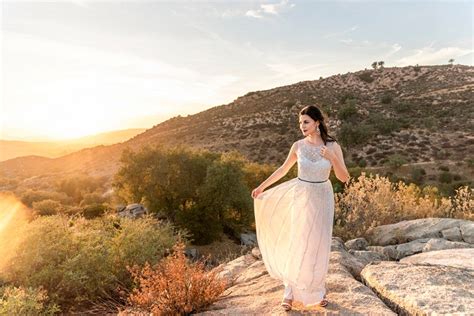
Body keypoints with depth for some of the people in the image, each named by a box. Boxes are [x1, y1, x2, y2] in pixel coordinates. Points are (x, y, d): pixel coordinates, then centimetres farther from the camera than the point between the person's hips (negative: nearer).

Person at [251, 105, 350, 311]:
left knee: (318, 246, 8)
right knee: (297, 244, 2)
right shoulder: (298, 146, -5)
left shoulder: (333, 146, -9)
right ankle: (290, 292, 15)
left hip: (322, 199, 0)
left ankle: (317, 290, 29)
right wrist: (262, 186, 11)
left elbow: (344, 178, -8)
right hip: (301, 197, 0)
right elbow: (283, 169, 9)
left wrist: (332, 159, -26)